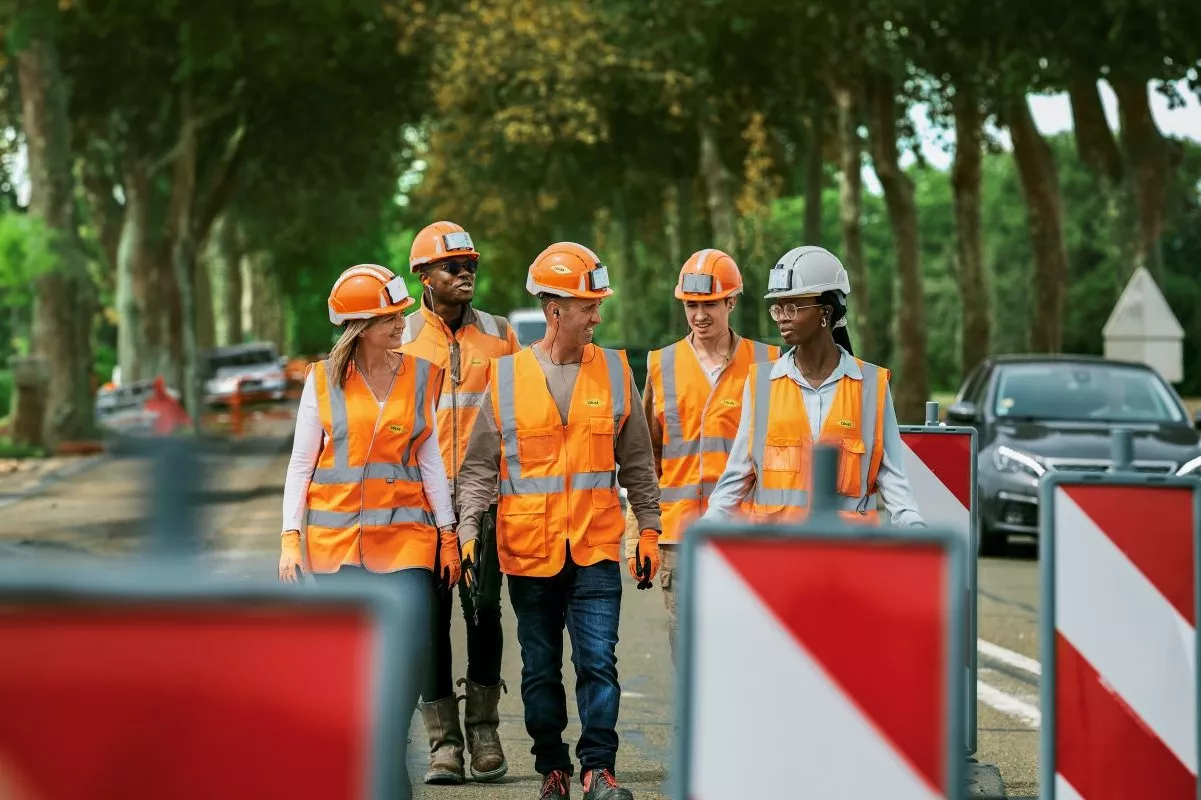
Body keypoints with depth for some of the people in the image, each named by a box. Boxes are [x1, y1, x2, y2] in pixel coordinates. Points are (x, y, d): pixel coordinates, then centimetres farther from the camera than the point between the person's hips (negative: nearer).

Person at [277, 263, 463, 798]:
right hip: (336, 535, -1)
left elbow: (430, 460, 10)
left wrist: (448, 535, 6)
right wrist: (290, 539, -3)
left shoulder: (419, 374, 6)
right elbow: (301, 462, 4)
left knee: (412, 646, -13)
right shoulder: (323, 381, 2)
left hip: (404, 533, 1)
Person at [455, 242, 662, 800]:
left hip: (596, 546, 0)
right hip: (528, 549, 0)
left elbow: (636, 461, 10)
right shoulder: (506, 376, 0)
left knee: (598, 661, -6)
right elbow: (479, 465, 4)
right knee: (540, 669, 9)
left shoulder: (614, 371, 4)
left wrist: (648, 529, 6)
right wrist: (468, 529, -6)